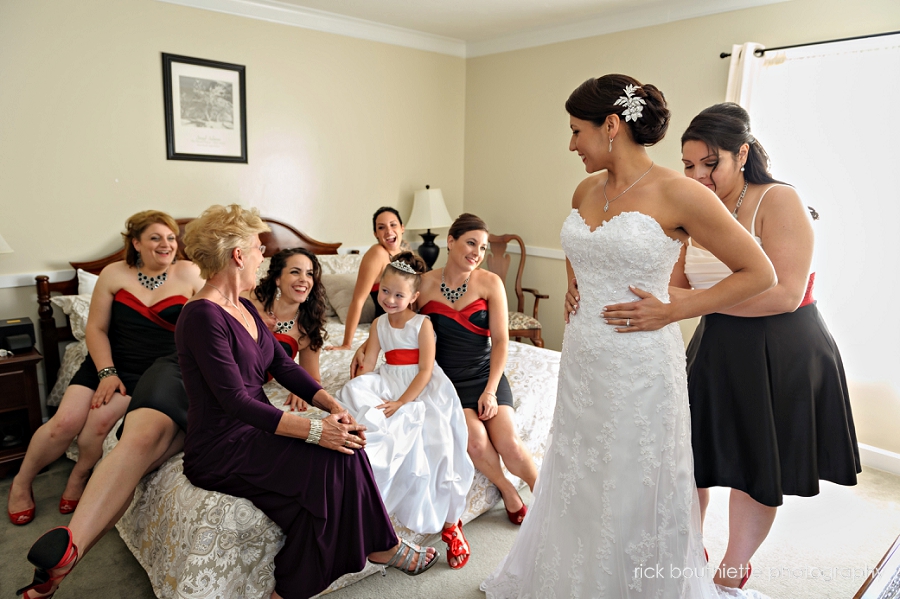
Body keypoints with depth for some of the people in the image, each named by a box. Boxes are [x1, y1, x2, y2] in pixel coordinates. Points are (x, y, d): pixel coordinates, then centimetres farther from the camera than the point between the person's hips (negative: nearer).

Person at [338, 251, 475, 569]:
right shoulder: (379, 324, 10)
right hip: (389, 384, 5)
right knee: (353, 391, -26)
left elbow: (426, 370, -12)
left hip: (422, 388, -5)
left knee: (435, 442, -23)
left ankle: (449, 522, -6)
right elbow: (368, 364, 5)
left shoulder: (423, 324, -5)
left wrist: (401, 402, -21)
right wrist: (357, 391, -12)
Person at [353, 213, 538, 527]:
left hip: (485, 372, 0)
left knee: (509, 445, -18)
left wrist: (490, 390, -12)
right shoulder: (425, 283, -2)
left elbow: (500, 340, -5)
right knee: (475, 437, -26)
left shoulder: (490, 282, -3)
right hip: (446, 377, 0)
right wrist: (366, 344, -2)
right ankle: (507, 491, 5)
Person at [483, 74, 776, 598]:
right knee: (577, 483, 21)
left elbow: (759, 273, -10)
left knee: (634, 493, 9)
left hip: (639, 366, -6)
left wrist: (671, 311, -14)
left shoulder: (678, 194, -14)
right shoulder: (587, 191, 6)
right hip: (581, 359, 7)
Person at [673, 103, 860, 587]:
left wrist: (690, 300, -31)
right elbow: (677, 288, 3)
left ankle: (730, 575, 36)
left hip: (781, 356, -5)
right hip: (716, 351, 5)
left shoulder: (778, 201, -16)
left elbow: (786, 293, -26)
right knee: (690, 458, 11)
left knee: (756, 474, 12)